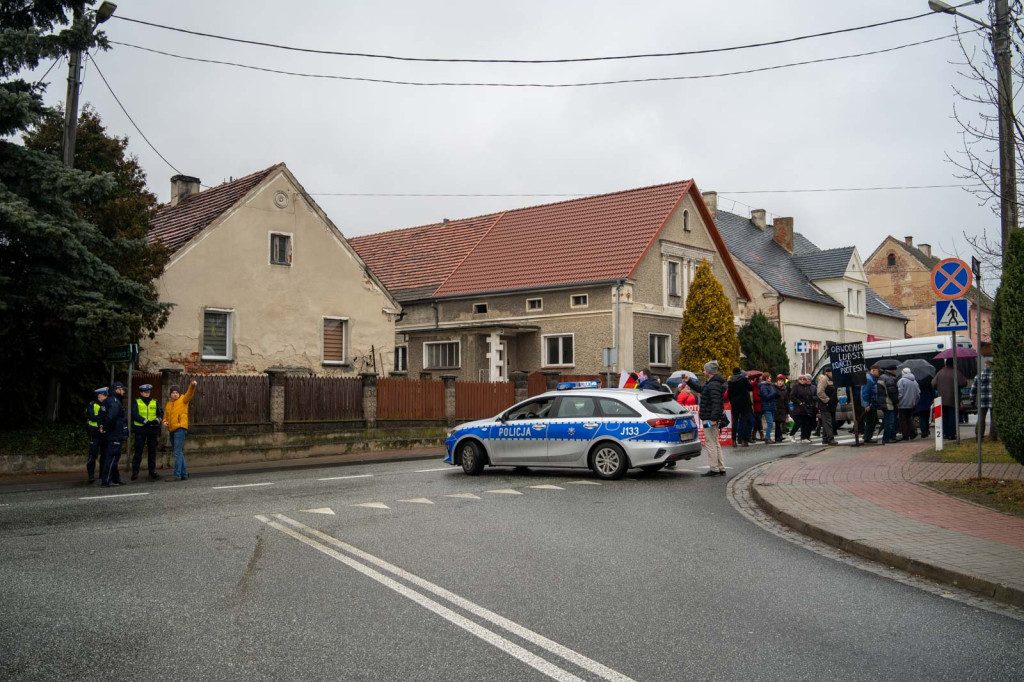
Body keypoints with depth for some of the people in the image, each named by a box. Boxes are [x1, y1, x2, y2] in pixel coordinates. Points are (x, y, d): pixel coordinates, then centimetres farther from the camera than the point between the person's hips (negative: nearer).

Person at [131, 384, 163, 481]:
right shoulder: (136, 402, 4)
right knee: (138, 451, -3)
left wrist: (157, 420, -15)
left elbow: (161, 413, 7)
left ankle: (152, 471, 15)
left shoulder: (154, 402, 13)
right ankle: (135, 472, 3)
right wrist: (145, 421, -20)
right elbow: (134, 414, -9)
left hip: (152, 429, 3)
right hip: (140, 430, -3)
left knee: (152, 451, 8)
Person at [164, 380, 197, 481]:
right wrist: (165, 421, 2)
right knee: (179, 453, 12)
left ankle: (177, 475, -14)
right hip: (172, 430, 8)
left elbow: (190, 393, -17)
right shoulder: (168, 404, 19)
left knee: (177, 453, -12)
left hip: (180, 429, -8)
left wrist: (192, 386, -36)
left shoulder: (183, 400, 1)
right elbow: (166, 416, 25)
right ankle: (184, 474, 19)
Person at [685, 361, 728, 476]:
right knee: (715, 444, 14)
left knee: (710, 443, -6)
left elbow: (716, 403, -25)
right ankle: (721, 469, 18)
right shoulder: (711, 384, 16)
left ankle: (714, 469, -3)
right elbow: (700, 389, 32)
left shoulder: (714, 385, -17)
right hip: (712, 418, 11)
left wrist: (713, 419, -28)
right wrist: (689, 381, 29)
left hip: (710, 418, -11)